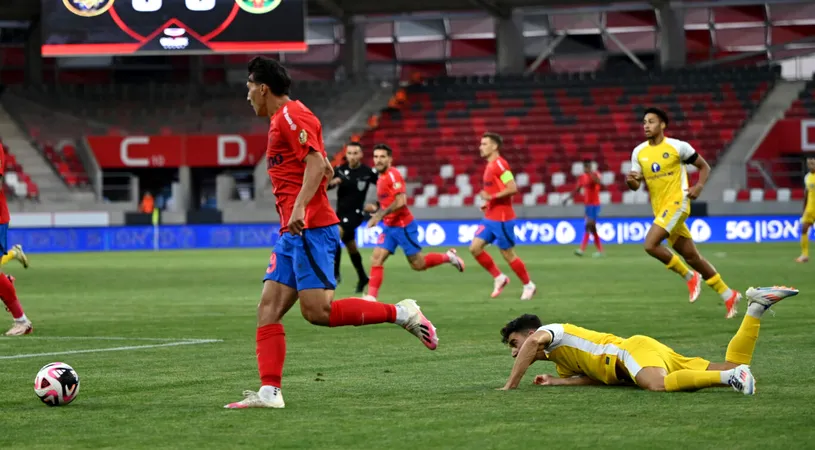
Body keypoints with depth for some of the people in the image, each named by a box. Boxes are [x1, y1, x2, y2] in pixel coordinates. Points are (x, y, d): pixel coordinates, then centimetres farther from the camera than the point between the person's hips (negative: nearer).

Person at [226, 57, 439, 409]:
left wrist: (300, 207, -30)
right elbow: (326, 170, 27)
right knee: (268, 309, 0)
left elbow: (317, 163, -20)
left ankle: (400, 313, -6)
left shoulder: (291, 116, -8)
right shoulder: (283, 118, 23)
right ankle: (269, 391, -6)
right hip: (293, 232, 10)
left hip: (310, 228, -10)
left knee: (317, 311, -16)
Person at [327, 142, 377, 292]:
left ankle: (335, 272, -20)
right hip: (341, 212, 5)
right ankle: (362, 278, 35)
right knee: (351, 248, 17)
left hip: (355, 213, -5)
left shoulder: (368, 172, -11)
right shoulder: (340, 170, 0)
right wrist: (331, 182, -26)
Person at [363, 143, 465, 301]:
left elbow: (401, 202, -25)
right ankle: (371, 297, -9)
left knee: (418, 264, 1)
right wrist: (376, 209, 5)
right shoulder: (381, 178, 12)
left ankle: (448, 257, 22)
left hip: (403, 226, -8)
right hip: (389, 227, 8)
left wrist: (380, 215, -23)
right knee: (376, 259, -6)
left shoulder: (393, 175, -16)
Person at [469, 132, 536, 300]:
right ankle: (499, 277, 11)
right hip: (490, 217, 9)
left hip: (501, 218, -9)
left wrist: (491, 197, -23)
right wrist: (488, 203, 11)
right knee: (475, 248, 0)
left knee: (508, 254, 0)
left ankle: (529, 285, 15)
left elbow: (512, 189, -23)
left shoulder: (499, 164, -16)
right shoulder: (490, 166, 13)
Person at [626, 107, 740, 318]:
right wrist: (631, 181, -16)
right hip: (660, 209, 6)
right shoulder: (639, 152, 8)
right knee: (692, 257, 7)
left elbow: (704, 167, 4)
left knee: (650, 244, -23)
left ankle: (689, 276, -4)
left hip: (676, 203, -6)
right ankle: (728, 296, 17)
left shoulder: (678, 147, -6)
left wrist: (698, 187, -13)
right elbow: (636, 186, 8)